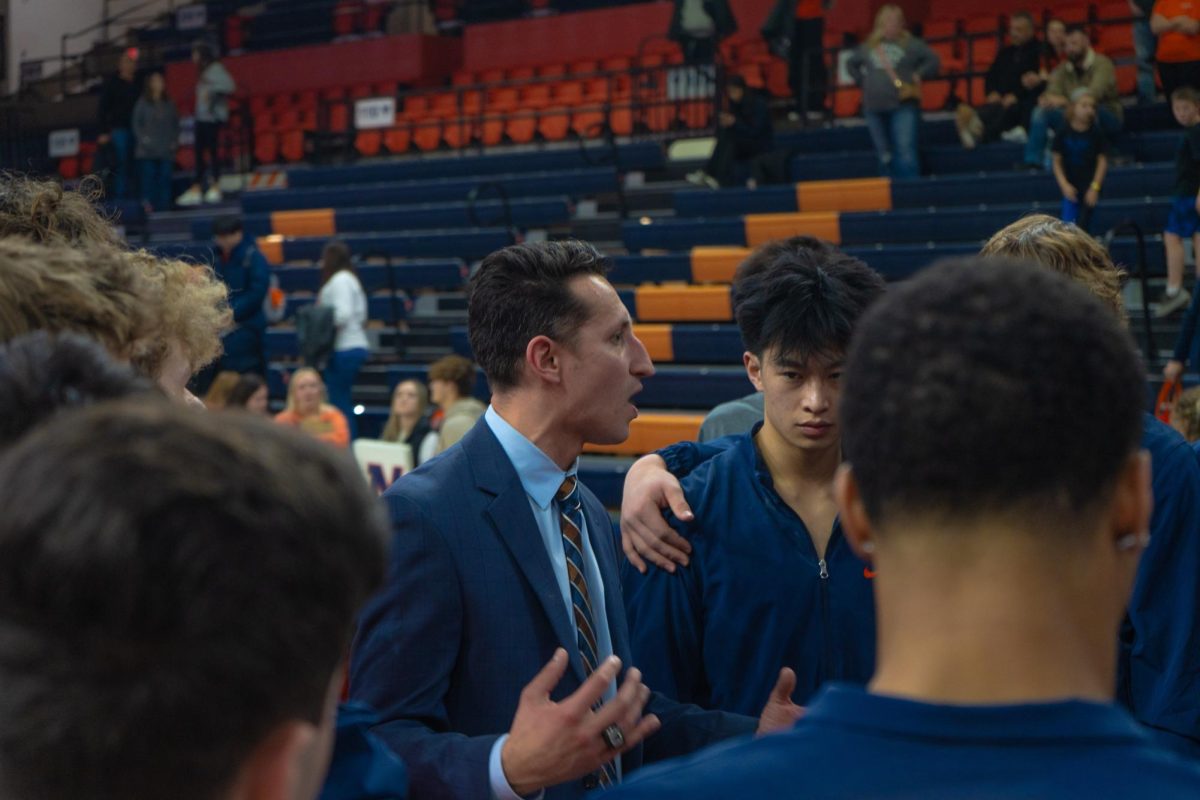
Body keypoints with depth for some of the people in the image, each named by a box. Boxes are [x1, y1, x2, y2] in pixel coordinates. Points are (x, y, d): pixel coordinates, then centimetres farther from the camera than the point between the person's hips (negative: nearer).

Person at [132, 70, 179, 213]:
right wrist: (143, 139, -8)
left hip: (166, 150, 3)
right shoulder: (143, 103, 5)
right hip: (148, 152, -3)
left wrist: (174, 141, 5)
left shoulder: (169, 104, 13)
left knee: (165, 178, -2)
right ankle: (148, 205, -9)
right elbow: (136, 124, 4)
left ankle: (164, 207, 0)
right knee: (148, 177, -9)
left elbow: (176, 124, 17)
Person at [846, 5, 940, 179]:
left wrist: (918, 75, -8)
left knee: (905, 151, -16)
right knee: (884, 156, 9)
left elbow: (933, 61, 1)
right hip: (874, 106, 4)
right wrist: (862, 81, 15)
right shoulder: (869, 46, 14)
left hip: (903, 106, -4)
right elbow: (851, 64, 28)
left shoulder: (910, 44, 3)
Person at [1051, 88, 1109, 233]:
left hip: (1090, 187, -1)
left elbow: (1102, 161, -3)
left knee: (1082, 227, -5)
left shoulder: (1096, 133, -6)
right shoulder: (1063, 132, -4)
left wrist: (1095, 187, -10)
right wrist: (1064, 185, -11)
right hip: (1070, 187, 1)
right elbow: (1057, 161, 0)